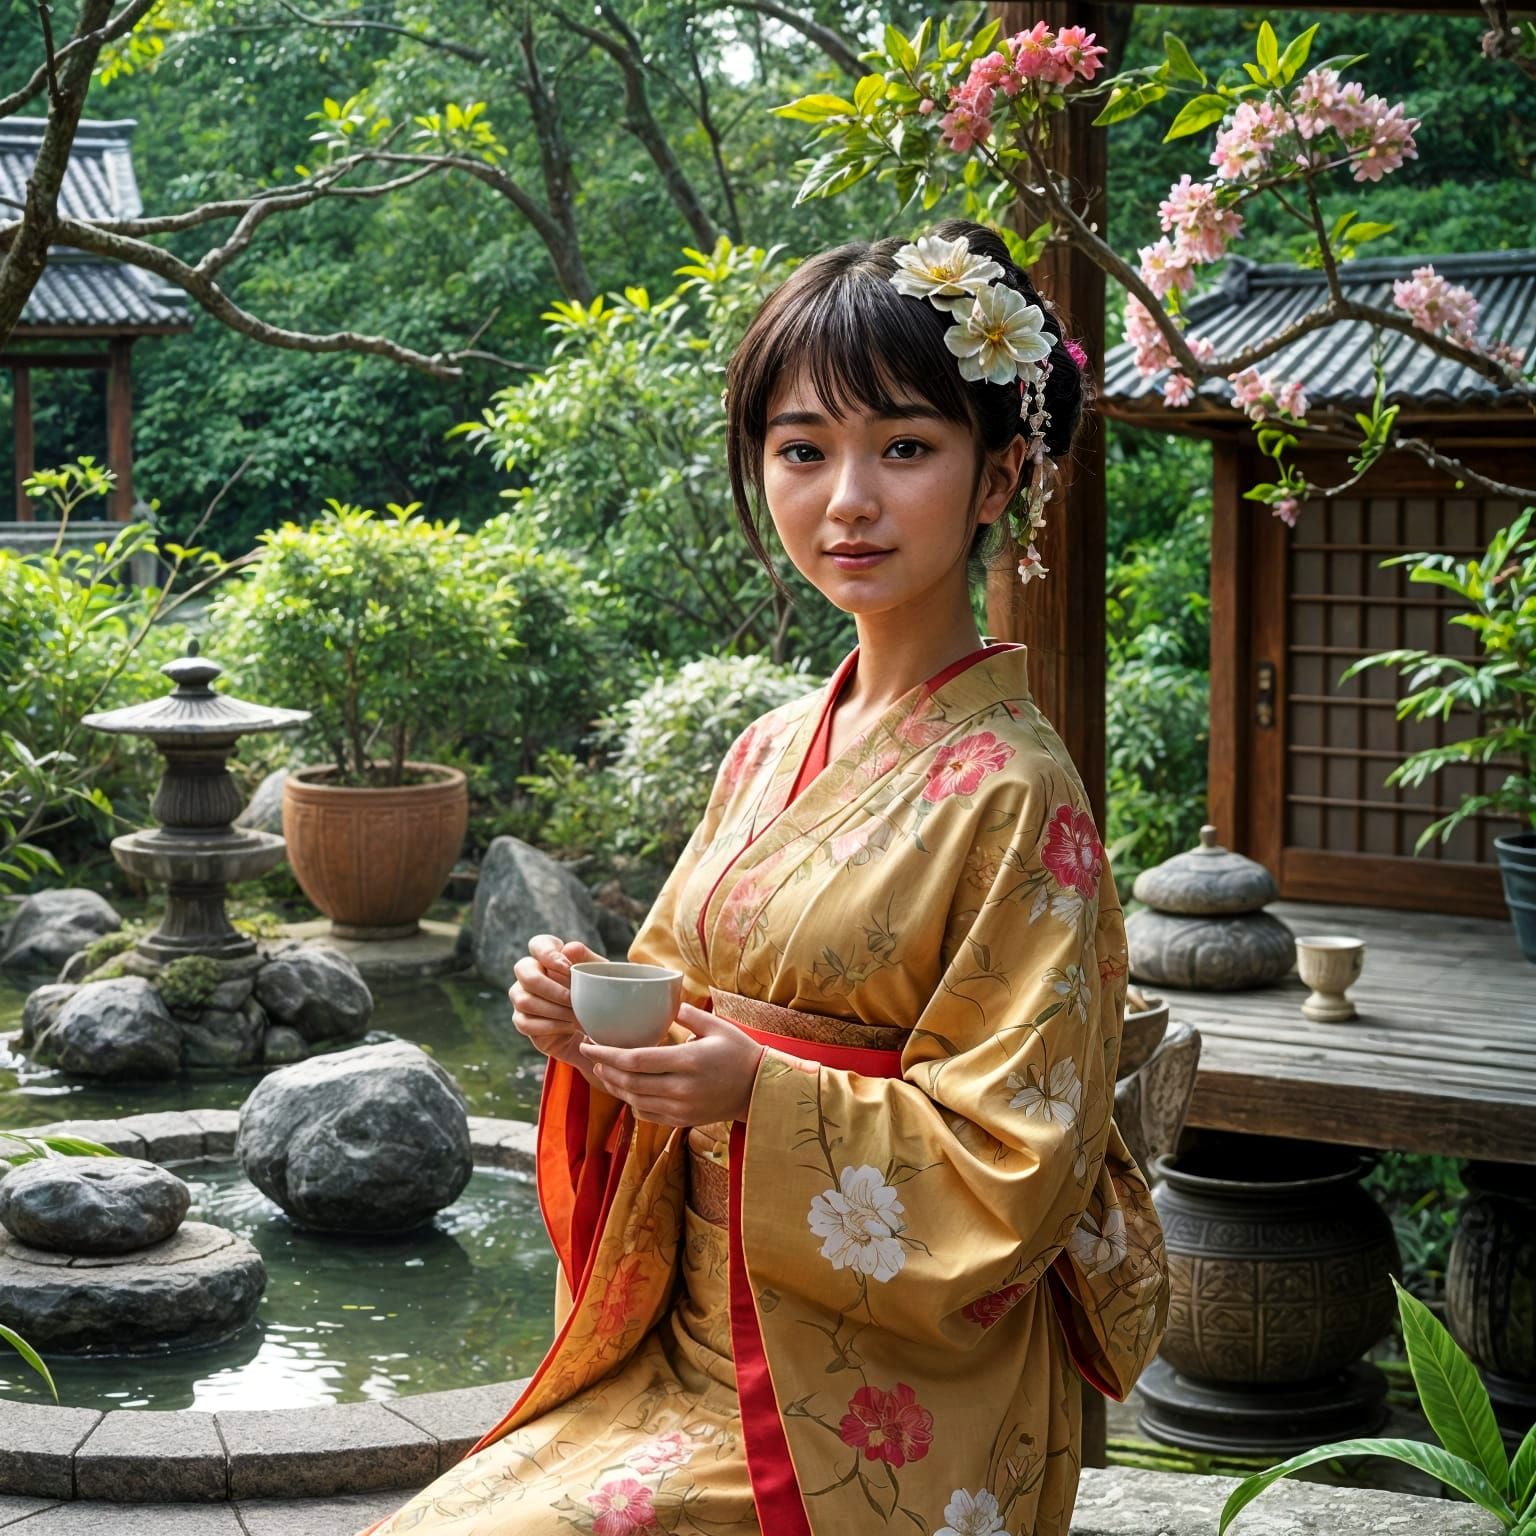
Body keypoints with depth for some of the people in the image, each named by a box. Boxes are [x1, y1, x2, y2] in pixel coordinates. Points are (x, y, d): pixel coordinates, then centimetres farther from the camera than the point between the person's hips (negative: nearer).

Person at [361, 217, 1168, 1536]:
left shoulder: (1013, 793, -14)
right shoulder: (771, 752, 7)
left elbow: (1015, 1175, -14)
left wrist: (766, 1102, -26)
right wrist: (592, 1023, -6)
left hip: (867, 1412, -6)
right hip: (691, 1340, 6)